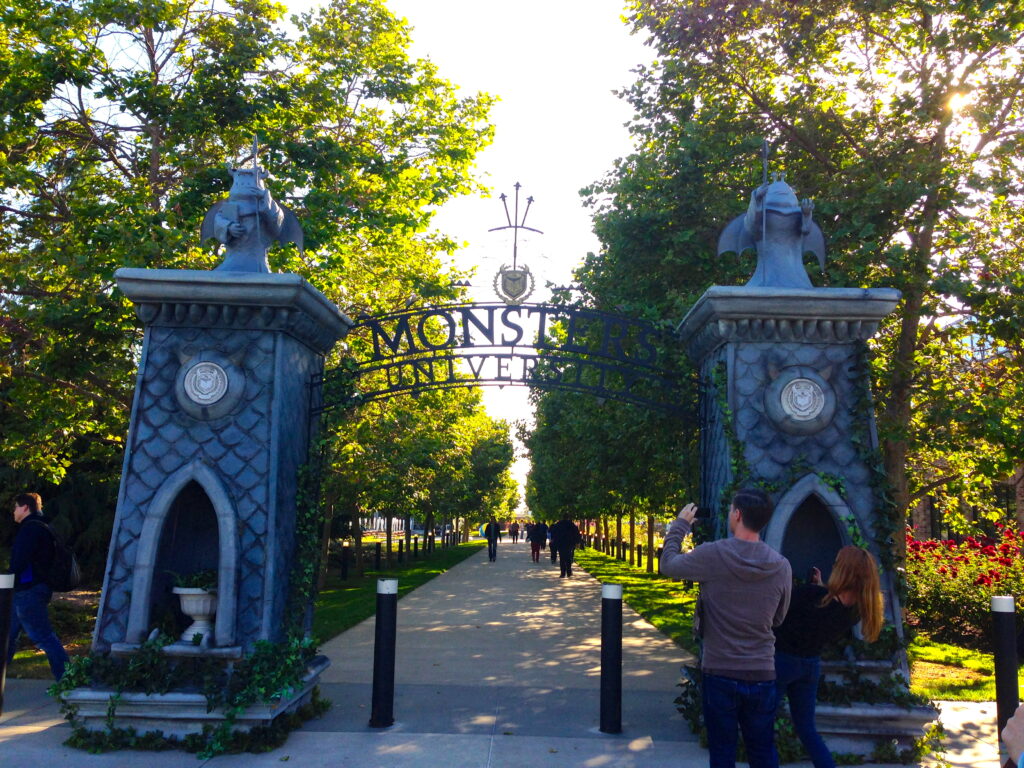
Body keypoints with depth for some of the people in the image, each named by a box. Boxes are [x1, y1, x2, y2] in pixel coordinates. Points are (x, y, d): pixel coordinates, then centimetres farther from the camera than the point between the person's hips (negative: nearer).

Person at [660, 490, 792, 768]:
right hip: (762, 675, 3)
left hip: (719, 673, -3)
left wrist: (680, 525, 15)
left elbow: (668, 564, 2)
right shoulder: (782, 566, -5)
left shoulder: (712, 555, -16)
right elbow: (778, 618, 9)